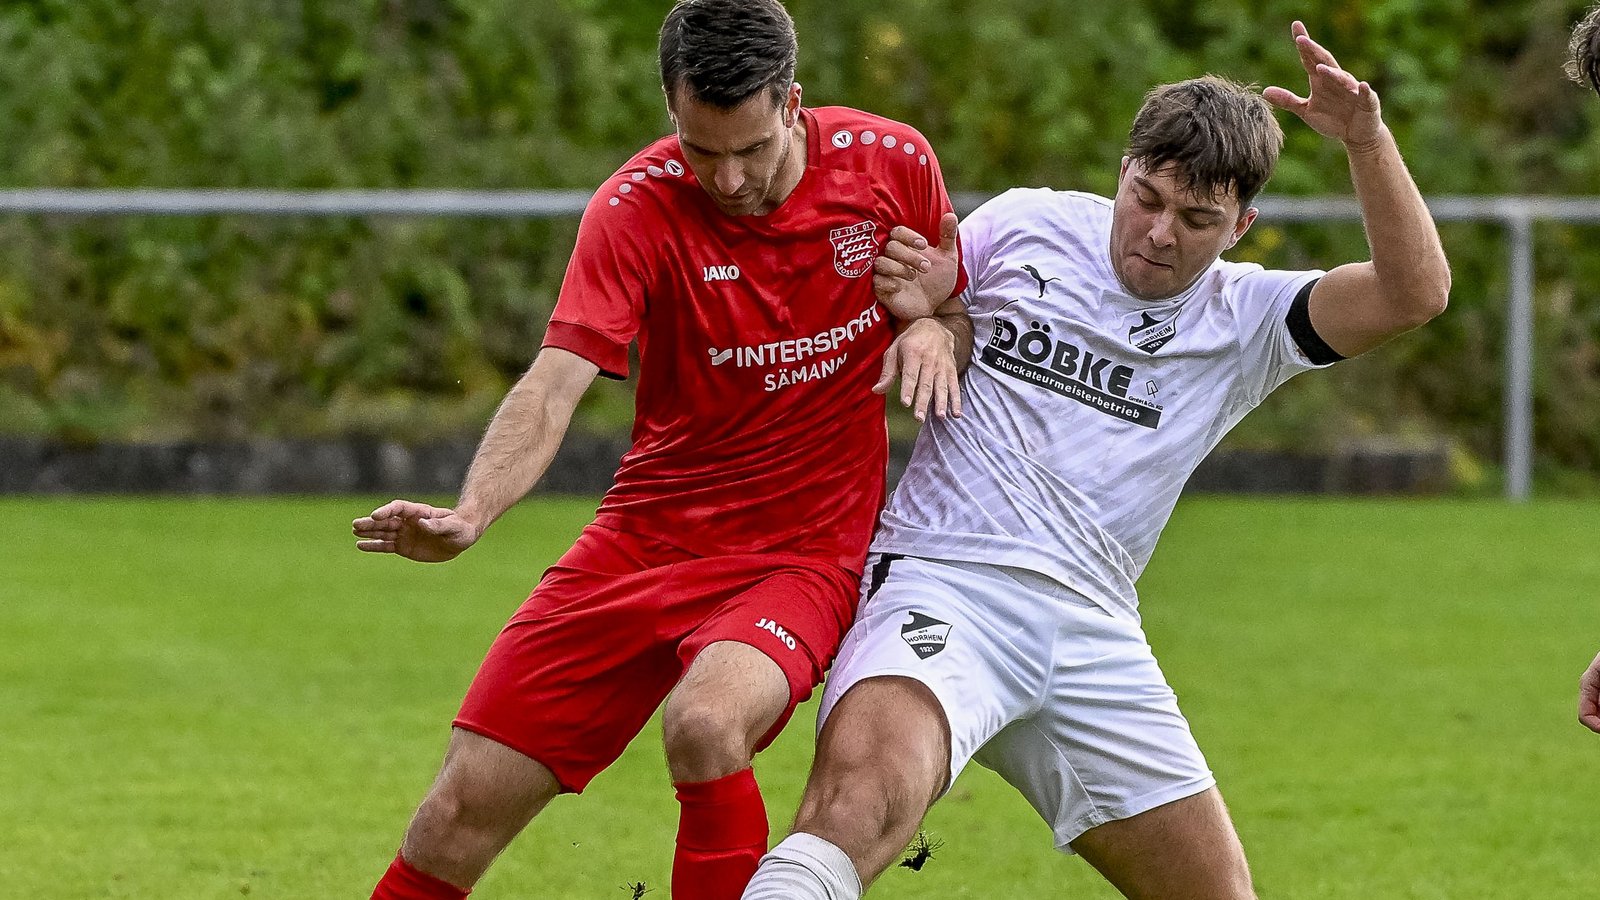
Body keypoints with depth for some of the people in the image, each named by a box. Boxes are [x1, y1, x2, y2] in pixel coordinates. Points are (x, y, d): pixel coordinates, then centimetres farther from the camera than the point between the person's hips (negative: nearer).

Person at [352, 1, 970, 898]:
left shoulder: (893, 164, -8)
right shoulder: (639, 208, -13)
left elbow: (965, 310, 11)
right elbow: (554, 386, -22)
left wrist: (936, 330, -14)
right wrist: (471, 513, -40)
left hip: (806, 548, -1)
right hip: (646, 540, 1)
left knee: (705, 722, -35)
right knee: (466, 807, -4)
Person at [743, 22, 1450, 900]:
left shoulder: (1244, 318, 11)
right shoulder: (1024, 224, 10)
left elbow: (1414, 291, -2)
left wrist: (1366, 139, -15)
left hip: (1092, 626, 4)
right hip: (945, 584, -4)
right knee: (862, 795, -34)